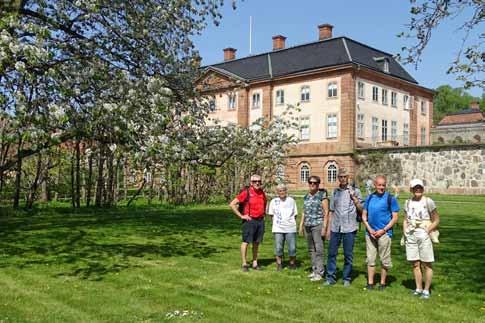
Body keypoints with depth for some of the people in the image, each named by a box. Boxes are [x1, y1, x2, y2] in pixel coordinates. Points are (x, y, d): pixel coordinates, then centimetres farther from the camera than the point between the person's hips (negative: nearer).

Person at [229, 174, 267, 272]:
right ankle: (244, 264, 4)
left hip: (260, 221, 6)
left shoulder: (262, 193, 9)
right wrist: (241, 216, -11)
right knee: (246, 241, -3)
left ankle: (255, 263, 18)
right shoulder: (246, 192, -10)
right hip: (249, 221, -6)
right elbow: (232, 204, -12)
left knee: (256, 243, 10)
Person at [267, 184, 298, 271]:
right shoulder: (274, 201, 5)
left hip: (290, 228, 0)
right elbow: (271, 215, 12)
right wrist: (276, 222, 4)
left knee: (292, 248, 1)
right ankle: (279, 264, 17)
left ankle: (292, 263, 20)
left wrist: (292, 222, 4)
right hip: (278, 228, 0)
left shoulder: (291, 200, 5)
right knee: (278, 248, 2)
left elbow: (295, 214, 12)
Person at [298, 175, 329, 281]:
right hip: (308, 225, 7)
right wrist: (301, 225, 16)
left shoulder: (322, 195, -4)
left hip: (318, 225, -7)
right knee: (311, 249, 10)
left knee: (318, 249, -9)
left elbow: (326, 212, -7)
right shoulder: (306, 196, 15)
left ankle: (319, 272, -5)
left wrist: (324, 227, -13)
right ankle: (314, 270, 19)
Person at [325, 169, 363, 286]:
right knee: (332, 253, 2)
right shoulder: (335, 192, 12)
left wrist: (354, 198, -12)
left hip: (349, 228, -2)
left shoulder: (355, 191, 3)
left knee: (348, 254, 4)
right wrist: (328, 228, 11)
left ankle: (346, 279, 16)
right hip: (335, 228, 3)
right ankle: (330, 277, 10)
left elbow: (361, 209, 1)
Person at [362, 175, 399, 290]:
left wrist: (383, 230, -11)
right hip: (370, 233, 3)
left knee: (384, 260, 4)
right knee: (370, 259, 7)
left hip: (384, 233, -3)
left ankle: (382, 283, 16)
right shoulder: (369, 198, 9)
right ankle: (370, 283, 14)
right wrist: (369, 229, -3)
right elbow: (364, 215, 11)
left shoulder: (390, 198, -2)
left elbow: (395, 218, -3)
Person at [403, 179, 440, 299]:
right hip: (410, 235, 4)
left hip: (424, 235, -4)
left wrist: (428, 230, -12)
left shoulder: (428, 201, -4)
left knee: (427, 264, 1)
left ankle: (426, 290, 11)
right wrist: (405, 231, 6)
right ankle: (418, 289, 20)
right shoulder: (408, 202, 10)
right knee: (415, 264, 9)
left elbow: (436, 220, -2)